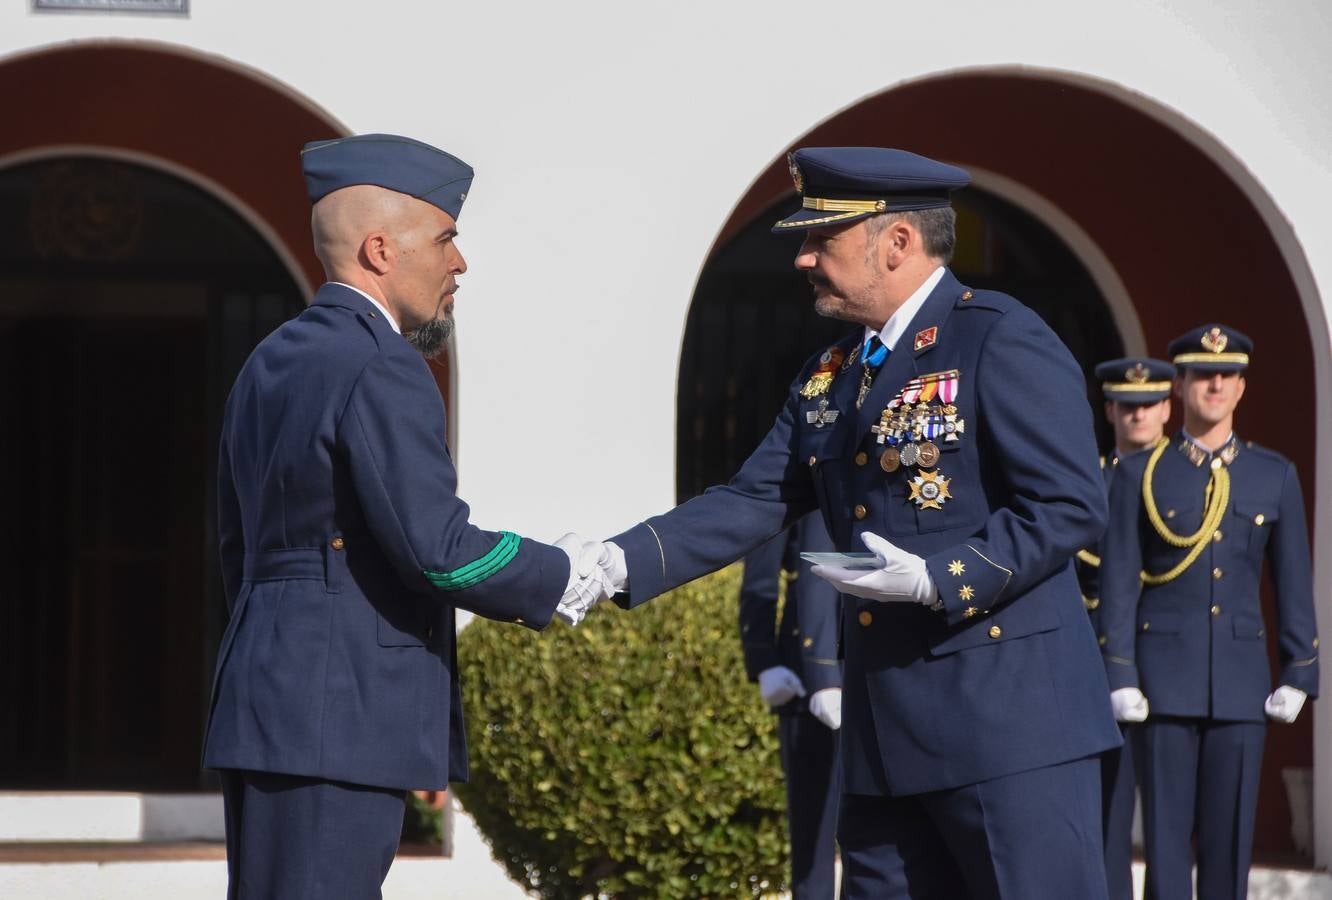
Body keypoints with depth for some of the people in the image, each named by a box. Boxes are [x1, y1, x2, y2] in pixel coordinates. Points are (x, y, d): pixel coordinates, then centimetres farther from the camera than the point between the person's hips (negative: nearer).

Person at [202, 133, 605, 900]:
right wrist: (561, 582, -5)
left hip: (265, 704, 10)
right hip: (338, 718, -10)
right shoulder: (383, 372, -13)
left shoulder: (271, 366, 16)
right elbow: (436, 546, -19)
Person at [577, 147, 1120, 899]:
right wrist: (621, 562, -4)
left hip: (1008, 720, -8)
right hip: (888, 727, 8)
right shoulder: (828, 380, 16)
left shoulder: (1002, 343, -9)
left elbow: (1070, 507, -15)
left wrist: (940, 580, -23)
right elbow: (751, 503, 10)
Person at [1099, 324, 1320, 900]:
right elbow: (1118, 582, 0)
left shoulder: (1276, 476, 8)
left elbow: (1294, 584, 9)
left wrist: (1298, 675, 2)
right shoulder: (1140, 475, 3)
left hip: (1240, 679, 2)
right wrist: (1120, 678, -7)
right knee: (1165, 836, -2)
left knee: (1230, 837, 2)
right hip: (1166, 676, -2)